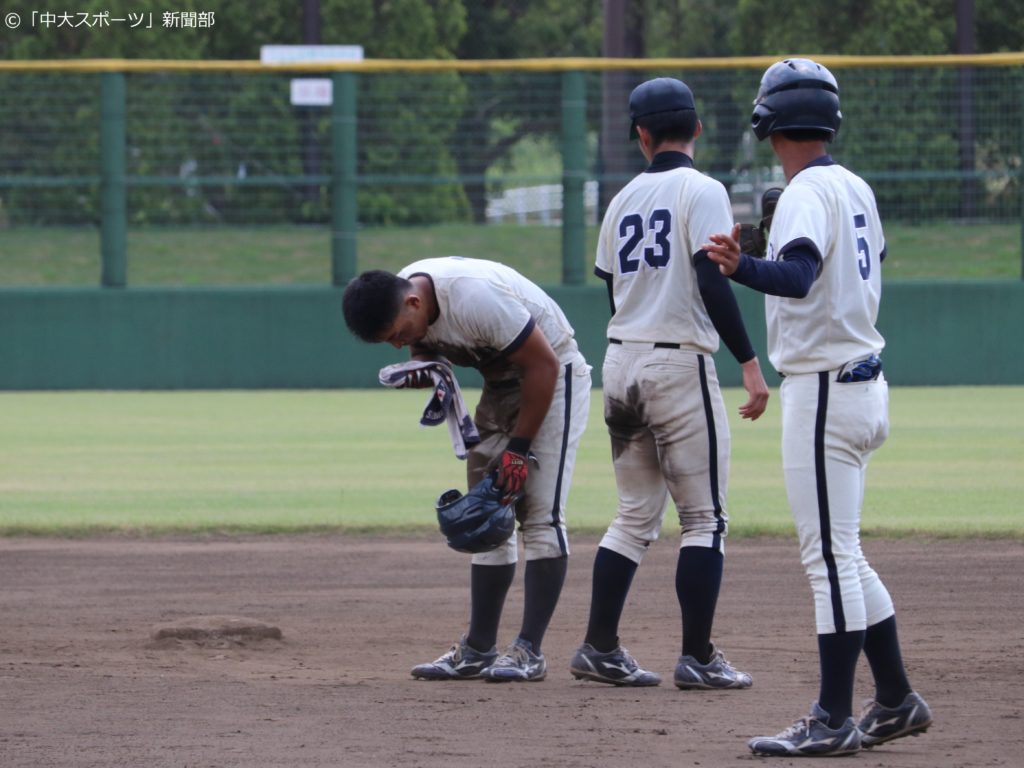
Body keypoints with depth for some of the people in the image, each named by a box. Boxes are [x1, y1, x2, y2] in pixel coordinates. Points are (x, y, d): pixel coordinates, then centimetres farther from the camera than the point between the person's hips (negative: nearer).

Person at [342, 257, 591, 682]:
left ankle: (529, 650, -17)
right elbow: (426, 348, 10)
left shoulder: (474, 298, -34)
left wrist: (519, 447, -22)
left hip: (554, 376, -9)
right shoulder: (399, 304, -10)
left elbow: (544, 364, -27)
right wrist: (422, 368, -16)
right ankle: (479, 649, 10)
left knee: (541, 514, -15)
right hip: (501, 383, 9)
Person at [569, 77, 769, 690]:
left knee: (636, 515, 14)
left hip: (620, 363, 6)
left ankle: (600, 648, 9)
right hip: (679, 364, -6)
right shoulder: (701, 191, -8)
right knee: (705, 517, 0)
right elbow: (713, 282, -17)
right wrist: (750, 363, -17)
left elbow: (613, 290, 15)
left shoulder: (624, 201, 11)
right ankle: (698, 658, -3)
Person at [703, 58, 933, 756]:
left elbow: (798, 276, -33)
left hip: (824, 386, -10)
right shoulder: (856, 189, 12)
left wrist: (741, 267, -50)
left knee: (831, 557, -8)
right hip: (862, 378, 10)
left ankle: (834, 721, -8)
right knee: (842, 555, 17)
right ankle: (896, 703, 20)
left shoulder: (808, 192, -15)